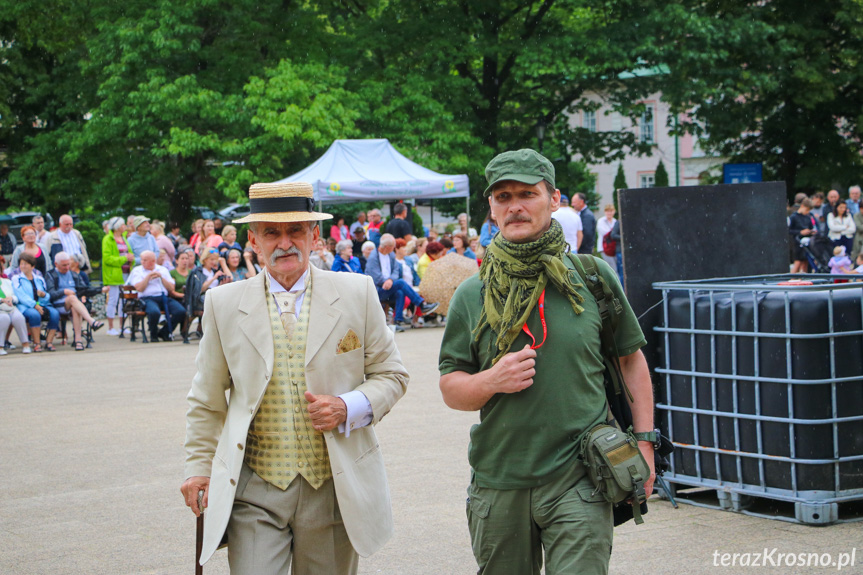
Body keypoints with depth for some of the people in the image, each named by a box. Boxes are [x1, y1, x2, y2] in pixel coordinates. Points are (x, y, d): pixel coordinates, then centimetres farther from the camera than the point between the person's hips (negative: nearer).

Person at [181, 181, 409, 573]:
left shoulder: (356, 294, 2)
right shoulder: (224, 304, 3)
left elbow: (391, 375, 7)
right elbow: (207, 400, 12)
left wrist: (348, 408, -11)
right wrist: (199, 466, 8)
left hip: (335, 490, 0)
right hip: (254, 493, 0)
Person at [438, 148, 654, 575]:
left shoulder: (593, 276, 3)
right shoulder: (472, 295, 5)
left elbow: (631, 360, 11)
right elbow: (450, 388, 7)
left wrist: (644, 441, 3)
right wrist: (491, 380, -14)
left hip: (578, 479, -2)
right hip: (499, 486, 2)